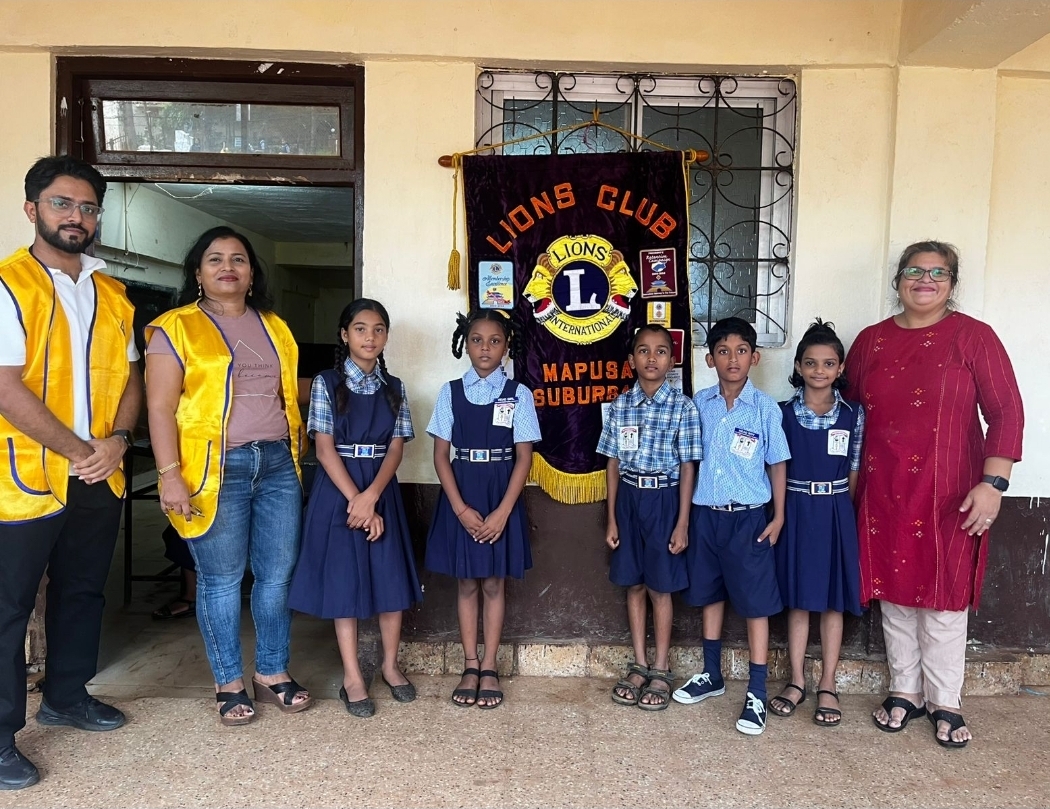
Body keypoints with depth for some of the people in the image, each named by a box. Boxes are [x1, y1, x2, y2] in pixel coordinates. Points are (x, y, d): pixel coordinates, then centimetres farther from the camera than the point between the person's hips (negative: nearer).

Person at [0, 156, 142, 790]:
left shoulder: (112, 293, 10)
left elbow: (129, 375, 10)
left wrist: (118, 440, -7)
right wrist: (77, 450, -15)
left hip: (101, 476, 6)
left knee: (83, 592, 18)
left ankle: (67, 695, 35)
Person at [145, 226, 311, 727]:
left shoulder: (274, 327, 15)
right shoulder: (175, 328, -1)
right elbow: (160, 407, -7)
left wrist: (295, 452, 12)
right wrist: (171, 475, -14)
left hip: (277, 463, 5)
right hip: (215, 468, -4)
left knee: (278, 574, 8)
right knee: (221, 579, 4)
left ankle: (272, 672, 24)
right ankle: (229, 682, 21)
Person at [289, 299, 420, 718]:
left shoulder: (394, 387, 6)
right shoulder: (327, 383, -3)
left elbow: (396, 448, 0)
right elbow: (324, 449, -9)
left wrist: (371, 496, -16)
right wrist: (355, 500, -17)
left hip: (382, 490, 3)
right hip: (338, 490, -3)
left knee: (392, 577, 5)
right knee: (344, 580, 3)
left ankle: (390, 665, 24)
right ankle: (352, 677, 14)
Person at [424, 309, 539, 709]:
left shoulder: (518, 394, -3)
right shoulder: (450, 392, 1)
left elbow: (524, 458, -5)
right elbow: (441, 455, -1)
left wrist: (502, 512, -13)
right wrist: (461, 509, -11)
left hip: (502, 497, -1)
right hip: (460, 496, 1)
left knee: (494, 583, 8)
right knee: (467, 583, 10)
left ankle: (489, 668, 20)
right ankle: (470, 666, 23)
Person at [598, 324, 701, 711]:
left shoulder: (683, 406, -7)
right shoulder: (620, 405, 1)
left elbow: (687, 467, -6)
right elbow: (613, 464, 4)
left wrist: (682, 523, -8)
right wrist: (611, 518, 3)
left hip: (664, 500, -3)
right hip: (628, 499, 3)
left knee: (660, 588, 7)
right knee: (634, 585, 12)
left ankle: (661, 671, 23)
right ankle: (639, 665, 27)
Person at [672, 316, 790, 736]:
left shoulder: (765, 408, -7)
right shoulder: (700, 403, 0)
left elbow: (777, 464, -1)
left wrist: (779, 516, -4)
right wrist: (686, 513, 4)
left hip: (748, 517, -3)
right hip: (705, 514, 4)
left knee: (755, 602, 3)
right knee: (709, 595, 16)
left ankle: (756, 693, 14)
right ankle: (711, 675, 33)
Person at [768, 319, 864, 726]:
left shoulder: (853, 414, 0)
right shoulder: (784, 413, -2)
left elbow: (854, 471, 3)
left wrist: (839, 509, -1)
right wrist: (780, 514, -5)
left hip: (835, 513, 0)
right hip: (796, 511, 0)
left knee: (833, 601, 8)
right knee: (798, 600, 9)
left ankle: (827, 685, 21)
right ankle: (796, 681, 22)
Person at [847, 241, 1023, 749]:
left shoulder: (972, 337, -4)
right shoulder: (870, 341, 7)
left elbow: (1006, 412, -8)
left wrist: (993, 482, -16)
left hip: (948, 494, -3)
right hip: (884, 493, 3)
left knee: (944, 598, 6)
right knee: (894, 595, 11)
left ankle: (945, 703, 24)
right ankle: (904, 692, 28)